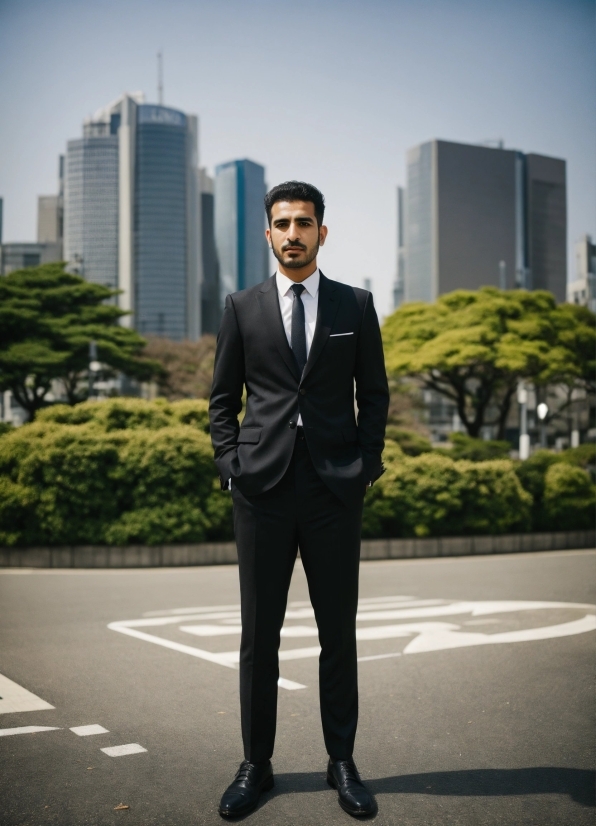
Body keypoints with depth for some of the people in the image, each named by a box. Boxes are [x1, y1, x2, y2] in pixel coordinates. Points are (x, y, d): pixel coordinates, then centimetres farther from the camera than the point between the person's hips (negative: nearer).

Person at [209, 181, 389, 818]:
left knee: (338, 633, 7)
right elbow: (222, 398, 10)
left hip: (336, 490, 0)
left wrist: (367, 465, 1)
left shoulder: (355, 306, 8)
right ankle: (256, 764, 19)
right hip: (263, 489, 0)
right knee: (258, 634, 6)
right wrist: (230, 466, 0)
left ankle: (342, 763, 20)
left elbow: (374, 393, 10)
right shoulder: (242, 308, 8)